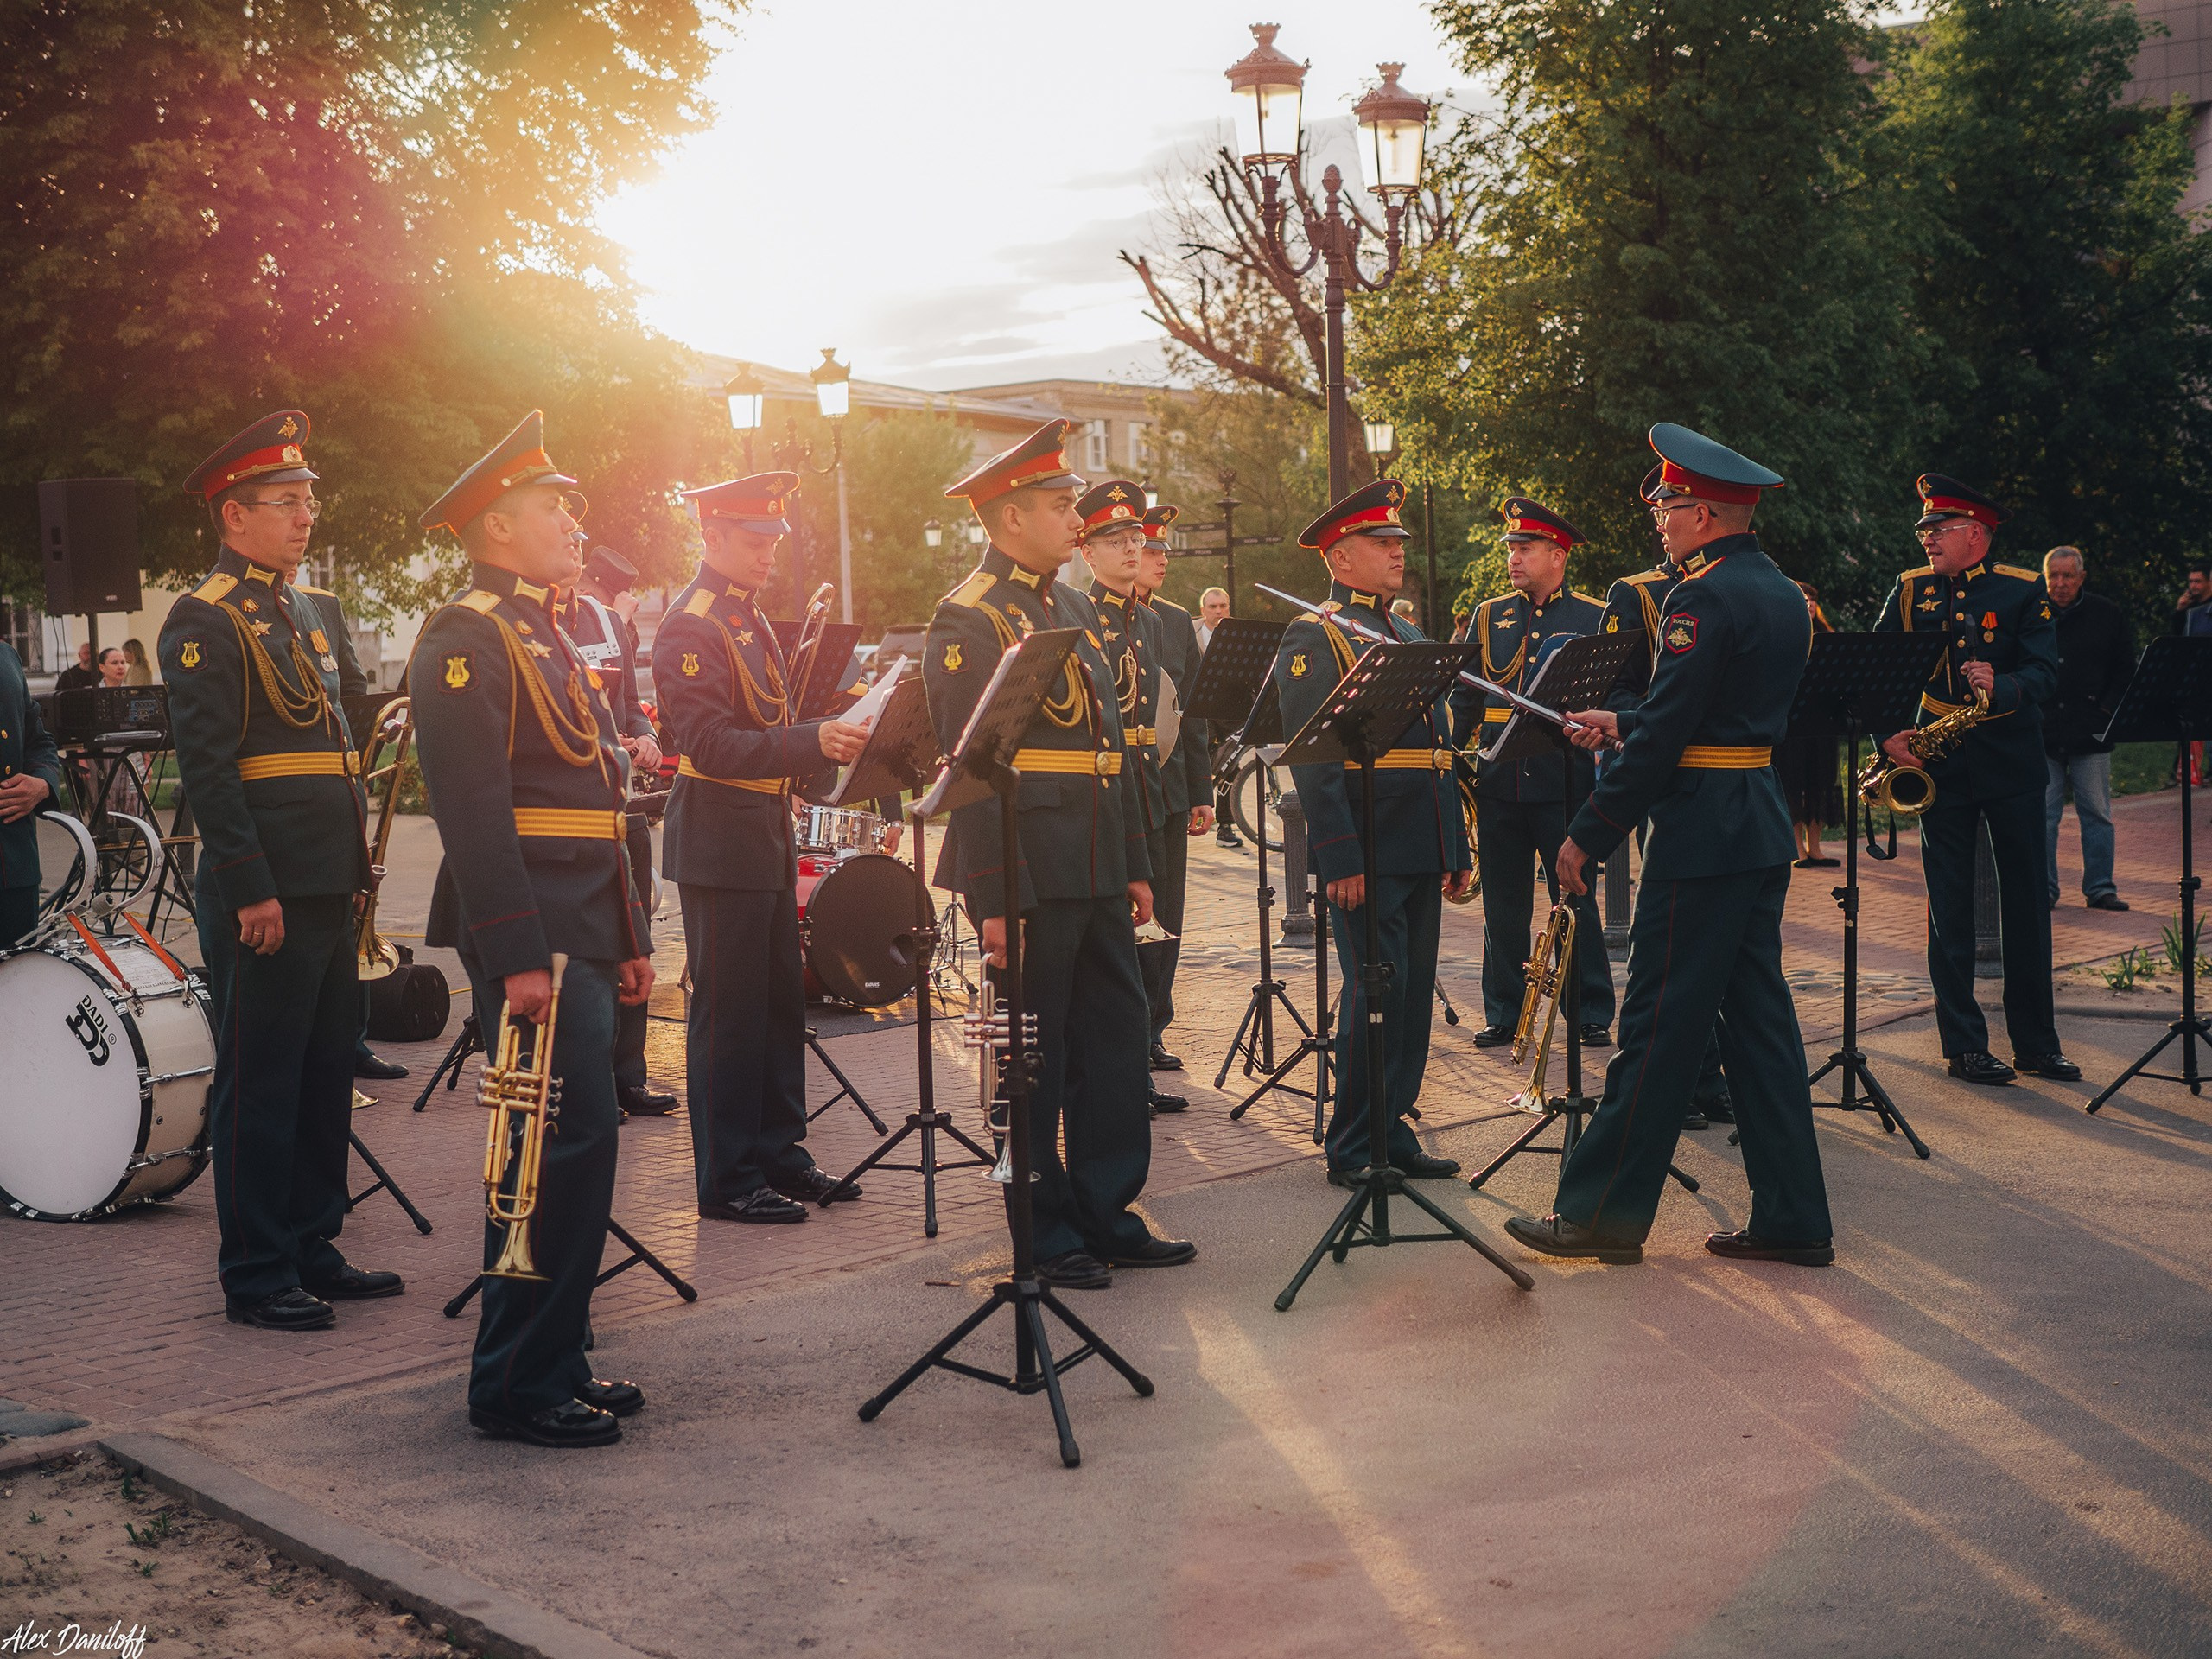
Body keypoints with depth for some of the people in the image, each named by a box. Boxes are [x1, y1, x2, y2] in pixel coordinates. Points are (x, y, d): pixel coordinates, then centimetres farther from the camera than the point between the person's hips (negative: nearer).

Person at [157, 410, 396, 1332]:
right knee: (259, 1084, -1)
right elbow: (206, 765, -17)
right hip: (265, 898, -9)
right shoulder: (205, 620, -9)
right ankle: (257, 1278, 7)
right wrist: (251, 890, -21)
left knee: (326, 1076, 14)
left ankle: (313, 1251, 24)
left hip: (327, 890, 9)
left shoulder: (305, 613, 18)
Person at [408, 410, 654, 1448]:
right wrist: (518, 957, -24)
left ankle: (553, 1363, 22)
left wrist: (629, 939, 20)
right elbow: (474, 811, -19)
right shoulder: (466, 642, -11)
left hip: (582, 936, 10)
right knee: (567, 1144, -10)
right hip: (533, 941, -10)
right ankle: (518, 1387, -2)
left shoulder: (547, 639, 21)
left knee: (572, 1148, 13)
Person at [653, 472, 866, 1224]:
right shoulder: (691, 625, -14)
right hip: (720, 843, -9)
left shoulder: (753, 618, 15)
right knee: (728, 1012, -2)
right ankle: (727, 1181, 6)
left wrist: (833, 731, 10)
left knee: (780, 1001, 14)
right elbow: (713, 745, -23)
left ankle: (779, 1153, 25)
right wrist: (812, 742, -31)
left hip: (767, 837, 9)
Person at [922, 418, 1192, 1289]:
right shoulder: (967, 621, -10)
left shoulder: (1077, 609, 16)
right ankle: (1045, 1232, 14)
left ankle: (1109, 1213, 22)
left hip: (1096, 872, 8)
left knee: (1117, 1038, 11)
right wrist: (993, 900, -19)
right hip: (1029, 873, -8)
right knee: (1033, 1054, 2)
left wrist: (1136, 865, 16)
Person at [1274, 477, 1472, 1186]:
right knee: (1375, 994, -5)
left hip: (1421, 854, 8)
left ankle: (1393, 1129, 20)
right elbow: (1313, 757, -14)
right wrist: (1340, 859, -21)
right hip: (1367, 855, -8)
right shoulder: (1315, 637, -6)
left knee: (1413, 993, 10)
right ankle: (1353, 1148, 4)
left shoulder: (1409, 636, 20)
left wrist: (1458, 848, 17)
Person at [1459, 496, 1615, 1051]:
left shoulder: (1594, 619, 3)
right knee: (1503, 903, 8)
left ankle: (1592, 1014, 12)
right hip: (1498, 781, 3)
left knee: (1575, 900, 3)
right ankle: (1504, 1013, 17)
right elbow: (1462, 699, 13)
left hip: (1565, 781, -3)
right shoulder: (1489, 616, 11)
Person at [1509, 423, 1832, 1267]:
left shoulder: (1705, 598, -16)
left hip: (1702, 833, -9)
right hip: (1764, 825, 9)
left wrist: (1588, 832, -13)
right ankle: (1791, 1218, 14)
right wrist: (1620, 723, 20)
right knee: (1756, 1017, 12)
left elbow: (1665, 734, -19)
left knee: (1658, 1027, -2)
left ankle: (1603, 1211, 6)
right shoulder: (1785, 595, 13)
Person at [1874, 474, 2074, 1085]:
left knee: (2028, 906, 4)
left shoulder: (2025, 591, 0)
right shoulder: (1910, 590, 6)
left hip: (2011, 764, -1)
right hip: (1938, 763, 1)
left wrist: (2001, 688, -31)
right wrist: (1888, 734, -10)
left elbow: (2045, 672, -10)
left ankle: (2037, 1044, 13)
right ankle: (1965, 1046, 8)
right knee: (1949, 909, 2)